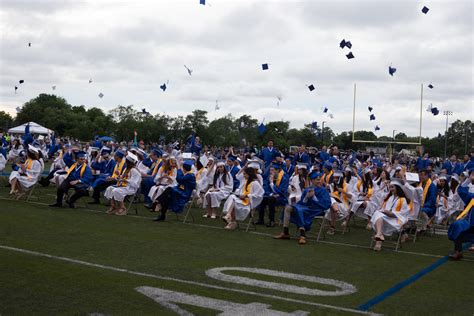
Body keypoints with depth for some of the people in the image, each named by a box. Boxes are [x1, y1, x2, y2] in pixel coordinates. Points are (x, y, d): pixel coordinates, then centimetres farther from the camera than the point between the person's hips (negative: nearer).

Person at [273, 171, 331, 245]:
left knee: (299, 210, -32)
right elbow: (302, 202, 12)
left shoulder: (323, 190, -1)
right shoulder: (307, 190, 13)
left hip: (316, 210, -6)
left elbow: (327, 205, -12)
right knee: (288, 208, -9)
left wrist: (314, 197, -14)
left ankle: (302, 235, -35)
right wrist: (306, 197, -9)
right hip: (305, 207, 6)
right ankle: (285, 232, -8)